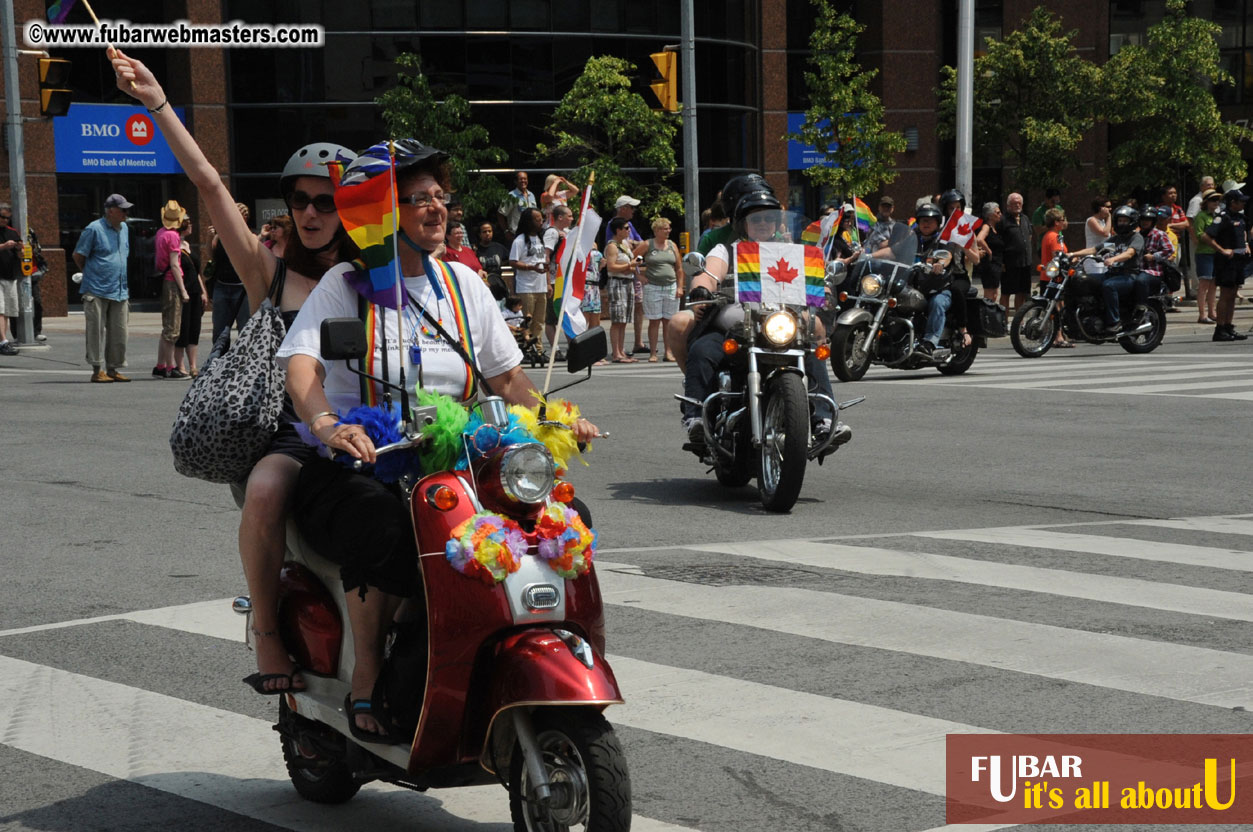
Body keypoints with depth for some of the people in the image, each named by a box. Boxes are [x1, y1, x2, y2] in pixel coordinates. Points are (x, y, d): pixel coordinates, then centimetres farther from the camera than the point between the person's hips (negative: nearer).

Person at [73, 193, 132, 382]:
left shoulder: (124, 229, 14)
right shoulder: (94, 229, -7)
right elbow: (78, 256, -1)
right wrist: (90, 275, 9)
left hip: (120, 291, 6)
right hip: (97, 291, -6)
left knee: (119, 333, 5)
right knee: (97, 331, -3)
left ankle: (114, 369, 13)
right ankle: (98, 370, 1)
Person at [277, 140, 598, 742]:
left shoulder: (463, 284, 15)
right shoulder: (346, 284, -2)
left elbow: (506, 376, 17)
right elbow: (301, 362, -17)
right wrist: (327, 427, -37)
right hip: (355, 467, -5)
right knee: (385, 528, -39)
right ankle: (367, 682, -21)